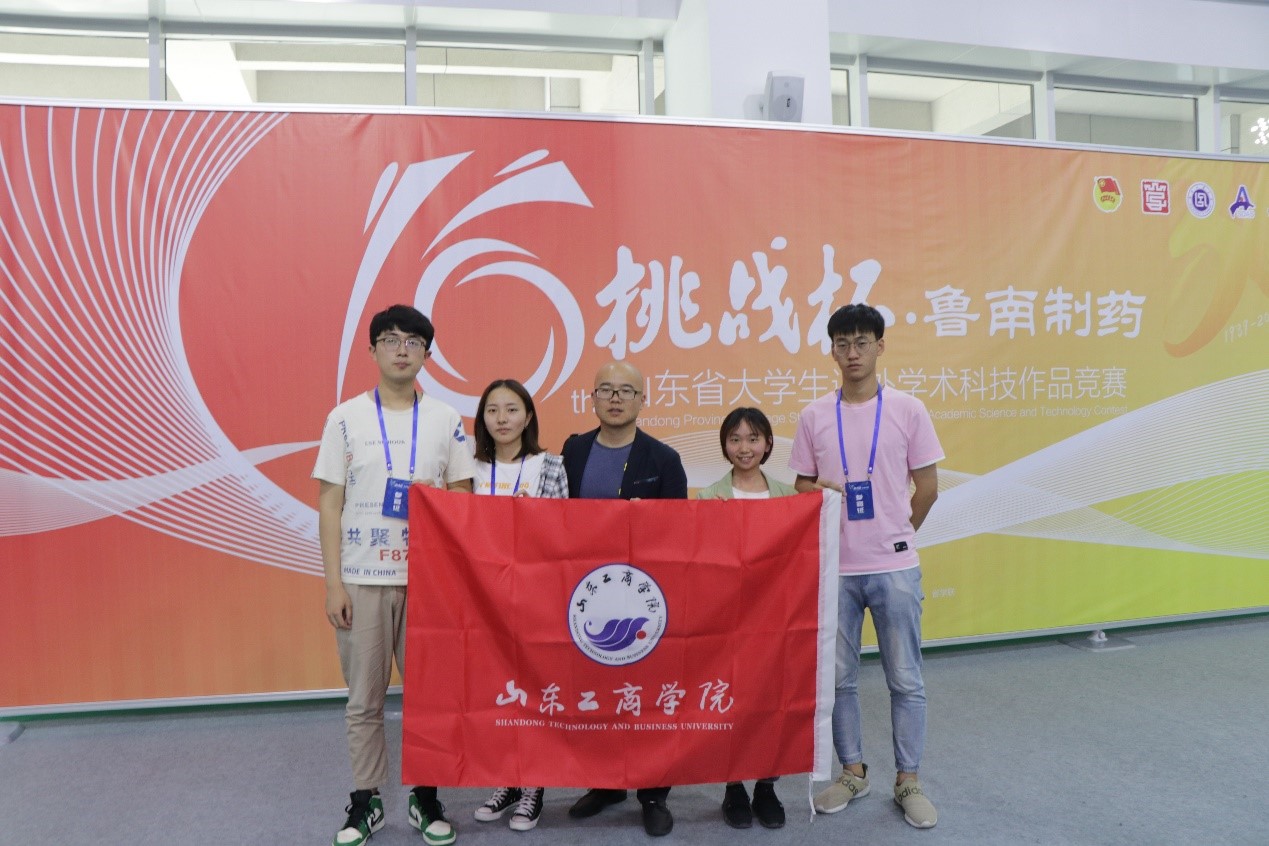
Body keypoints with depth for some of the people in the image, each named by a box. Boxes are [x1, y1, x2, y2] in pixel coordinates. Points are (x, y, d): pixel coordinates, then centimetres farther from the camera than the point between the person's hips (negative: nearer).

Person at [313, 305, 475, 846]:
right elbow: (329, 504, 0)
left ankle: (426, 796, 24)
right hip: (362, 579, -1)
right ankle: (365, 801, 25)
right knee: (365, 699, 9)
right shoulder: (346, 417, 1)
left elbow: (463, 500, 8)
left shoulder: (446, 420, 4)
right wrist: (333, 582, -5)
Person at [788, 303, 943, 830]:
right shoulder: (813, 417, 3)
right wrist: (822, 492, -12)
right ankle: (853, 772, 28)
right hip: (833, 567, 2)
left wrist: (898, 534, 7)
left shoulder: (907, 410, -1)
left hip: (894, 568, -1)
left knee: (905, 679, 7)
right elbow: (802, 488, 9)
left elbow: (927, 487, 4)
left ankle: (908, 781, 22)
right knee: (838, 678, 10)